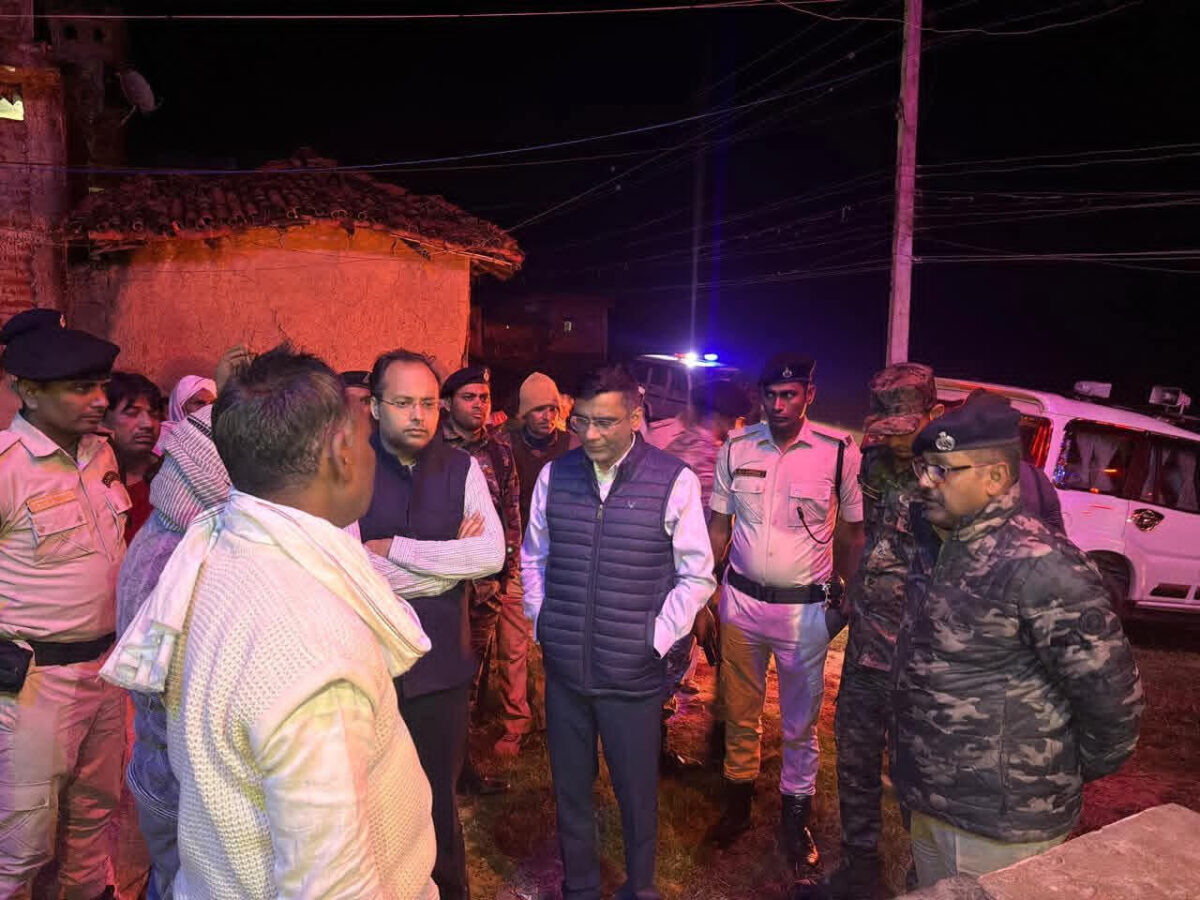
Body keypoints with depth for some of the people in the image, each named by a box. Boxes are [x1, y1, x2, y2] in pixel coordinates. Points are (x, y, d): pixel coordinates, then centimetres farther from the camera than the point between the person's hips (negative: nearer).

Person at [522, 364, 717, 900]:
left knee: (637, 795, 13)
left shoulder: (675, 481, -9)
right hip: (563, 669, 3)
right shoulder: (555, 475, 1)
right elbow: (533, 557, 13)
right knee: (570, 790, 18)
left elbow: (697, 576, -3)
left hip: (633, 675, -3)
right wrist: (541, 622, 6)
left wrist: (657, 640, -7)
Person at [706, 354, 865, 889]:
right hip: (742, 600, 2)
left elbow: (853, 533, 0)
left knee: (800, 722, 12)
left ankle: (795, 815, 33)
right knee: (740, 712, 16)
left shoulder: (840, 452, -8)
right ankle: (738, 801, 37)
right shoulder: (736, 449, -1)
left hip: (806, 608, -2)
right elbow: (718, 527, 4)